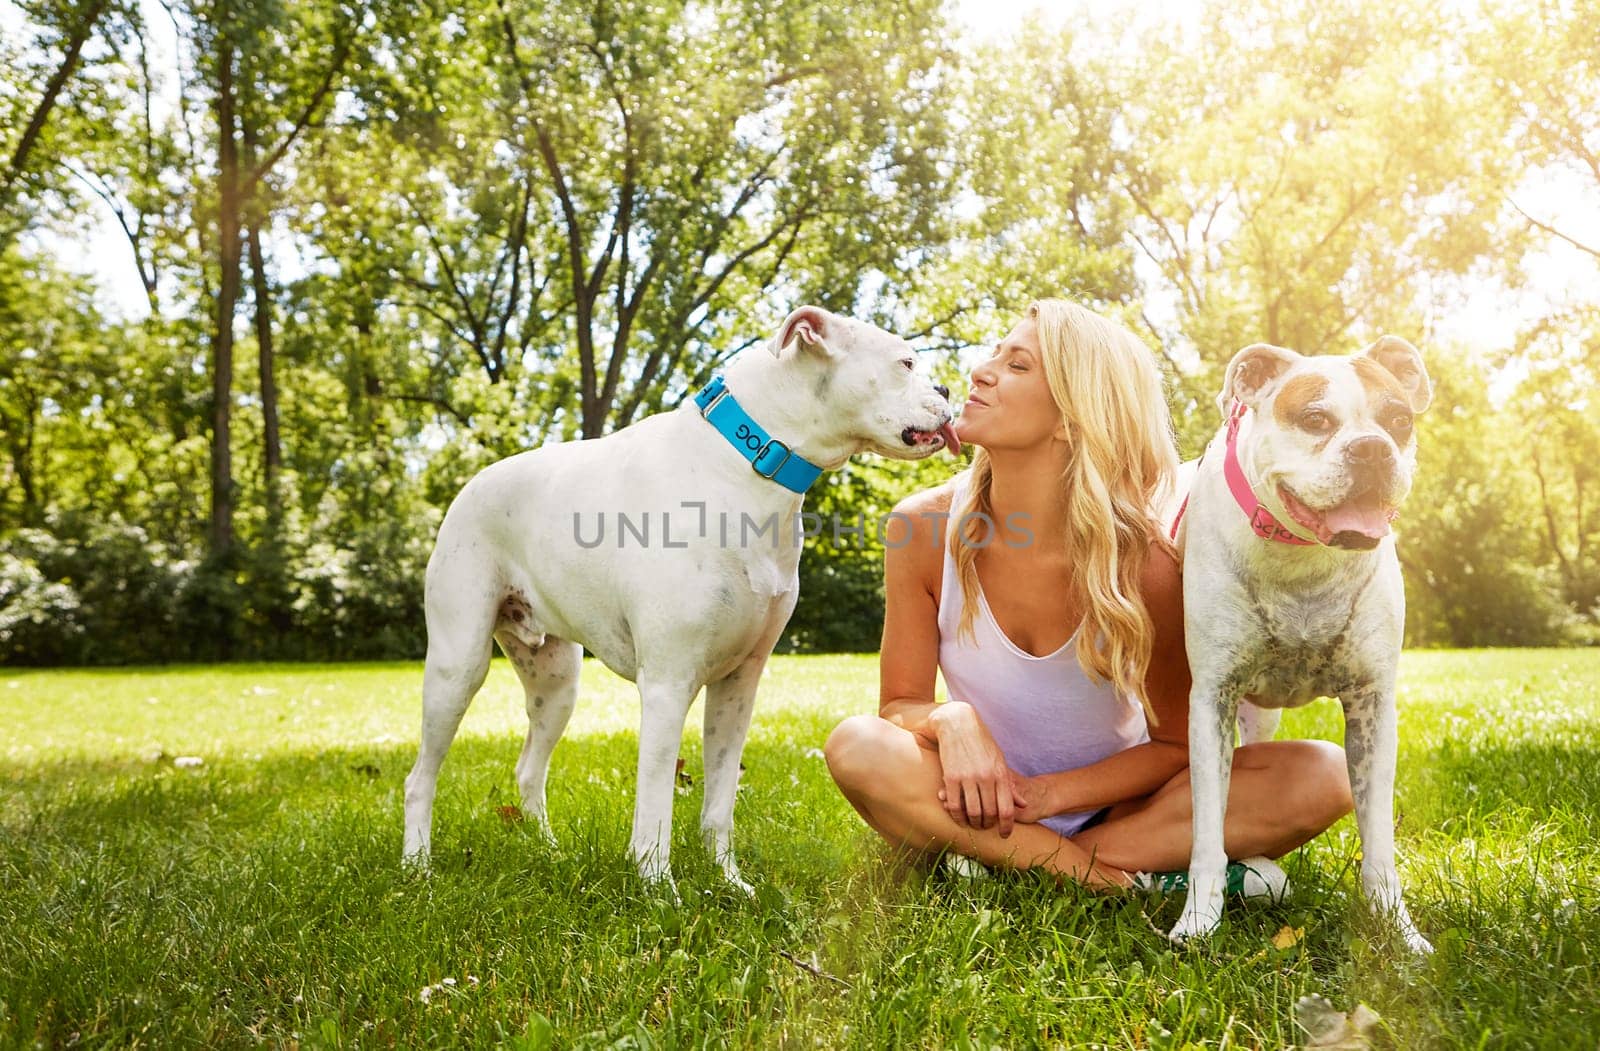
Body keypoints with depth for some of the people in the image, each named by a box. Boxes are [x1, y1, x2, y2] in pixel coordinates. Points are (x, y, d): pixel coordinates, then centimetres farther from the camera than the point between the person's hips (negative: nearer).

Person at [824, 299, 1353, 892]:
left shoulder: (1146, 564, -20)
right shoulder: (922, 527, -15)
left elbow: (1176, 743, -8)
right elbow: (901, 702, -8)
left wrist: (1052, 792, -22)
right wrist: (950, 721, -31)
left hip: (1113, 804, 0)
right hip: (989, 804, 0)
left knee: (1321, 775, -21)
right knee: (858, 746, -30)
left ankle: (1001, 861, -23)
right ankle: (1134, 880, -23)